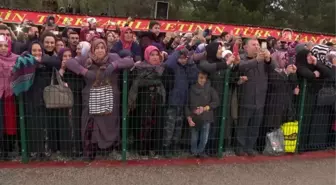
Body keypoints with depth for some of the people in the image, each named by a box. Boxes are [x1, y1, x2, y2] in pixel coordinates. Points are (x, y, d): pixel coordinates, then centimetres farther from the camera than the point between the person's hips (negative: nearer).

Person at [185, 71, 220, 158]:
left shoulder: (210, 90, 0)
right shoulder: (192, 89, 1)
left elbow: (216, 102, 1)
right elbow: (187, 105, 2)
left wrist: (205, 108, -9)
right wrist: (189, 118, -5)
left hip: (206, 118, 0)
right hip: (194, 118, 0)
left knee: (204, 139, 2)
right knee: (194, 138, 7)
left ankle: (200, 151, 26)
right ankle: (194, 152, 30)